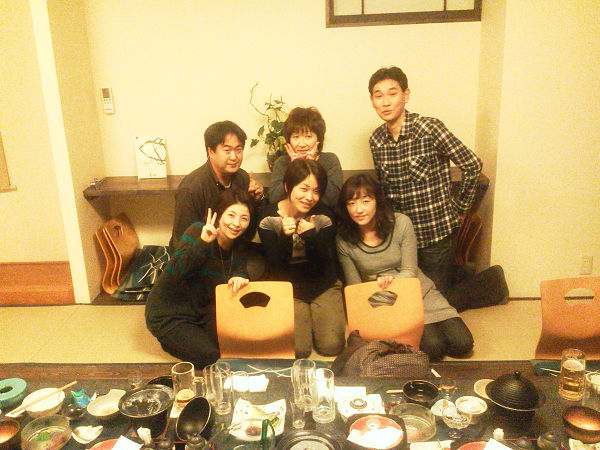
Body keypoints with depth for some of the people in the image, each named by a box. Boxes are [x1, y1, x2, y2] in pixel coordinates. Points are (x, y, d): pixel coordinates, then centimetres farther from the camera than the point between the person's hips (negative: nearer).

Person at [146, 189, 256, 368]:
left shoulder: (238, 245, -2)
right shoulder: (197, 232, -23)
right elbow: (173, 273, -35)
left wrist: (240, 278, -30)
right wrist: (202, 242, -47)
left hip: (202, 310, 7)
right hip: (168, 315, -7)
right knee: (210, 356, -18)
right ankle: (170, 341, 8)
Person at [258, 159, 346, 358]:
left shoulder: (323, 216, -8)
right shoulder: (269, 218, -10)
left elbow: (326, 266, -10)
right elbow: (275, 268, -12)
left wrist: (312, 238, -29)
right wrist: (285, 237, -31)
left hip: (324, 288, 1)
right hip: (288, 290, -1)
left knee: (331, 346, -13)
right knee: (298, 350, -17)